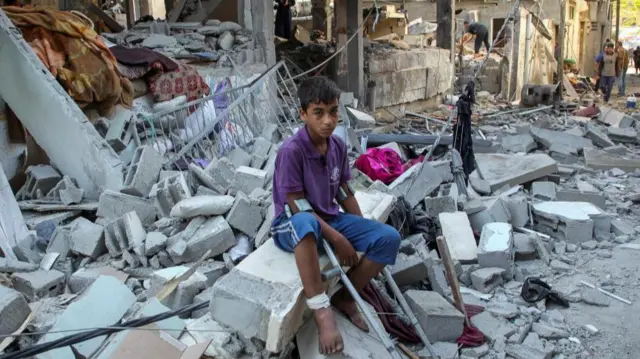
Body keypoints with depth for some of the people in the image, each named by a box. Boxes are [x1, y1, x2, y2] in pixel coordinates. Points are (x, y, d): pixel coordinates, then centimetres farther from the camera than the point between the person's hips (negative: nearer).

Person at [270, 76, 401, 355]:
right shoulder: (291, 151, -21)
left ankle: (345, 297, 3)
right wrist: (337, 239, -21)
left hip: (330, 218, 7)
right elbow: (297, 207, -20)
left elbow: (345, 193, 10)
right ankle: (321, 310, -36)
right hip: (292, 226, -7)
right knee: (305, 224, -45)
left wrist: (364, 234, 5)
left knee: (389, 238, -12)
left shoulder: (338, 146, 1)